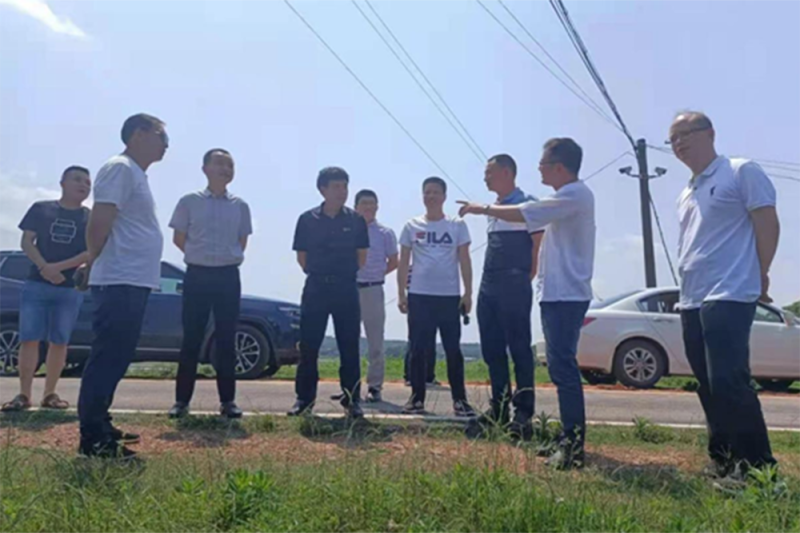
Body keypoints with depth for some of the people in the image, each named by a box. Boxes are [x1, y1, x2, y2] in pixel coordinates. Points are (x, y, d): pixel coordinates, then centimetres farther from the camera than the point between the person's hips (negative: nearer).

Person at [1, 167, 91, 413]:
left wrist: (59, 267, -16)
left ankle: (50, 393, 10)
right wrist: (44, 267, -15)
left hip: (71, 289, 0)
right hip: (36, 284, 0)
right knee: (28, 338, -3)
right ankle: (24, 394, 3)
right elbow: (27, 242, 2)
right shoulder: (40, 209, 7)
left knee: (59, 341, 2)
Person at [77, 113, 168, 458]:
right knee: (107, 358, -7)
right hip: (120, 282, -10)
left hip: (134, 282, 10)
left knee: (116, 358, 15)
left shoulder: (136, 173, 22)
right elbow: (99, 224, -17)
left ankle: (100, 427, 25)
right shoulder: (120, 168, -10)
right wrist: (94, 265, -4)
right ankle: (92, 438, -1)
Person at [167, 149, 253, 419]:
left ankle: (227, 400, 12)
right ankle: (182, 399, 12)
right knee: (192, 338, 3)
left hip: (228, 276, 2)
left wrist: (226, 258, 8)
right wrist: (201, 256, 8)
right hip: (197, 275, -1)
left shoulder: (240, 206, 6)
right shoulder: (189, 201, 1)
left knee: (226, 338, 5)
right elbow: (179, 239, 8)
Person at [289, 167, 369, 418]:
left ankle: (352, 399, 12)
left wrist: (343, 272, 7)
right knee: (308, 346, 3)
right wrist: (319, 272, 6)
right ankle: (304, 398, 14)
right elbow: (302, 257, 7)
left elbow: (362, 257, 8)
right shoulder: (307, 219, 1)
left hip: (346, 288, 0)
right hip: (316, 287, 0)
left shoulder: (356, 220, 3)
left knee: (349, 347, 3)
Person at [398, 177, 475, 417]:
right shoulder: (412, 226, 7)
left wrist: (468, 293, -2)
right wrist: (401, 293, 2)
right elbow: (403, 262, 9)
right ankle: (417, 398, 12)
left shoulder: (457, 225, 5)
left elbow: (464, 261, 4)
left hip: (449, 296, -1)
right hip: (419, 296, 1)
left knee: (453, 349, 2)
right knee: (419, 350, 4)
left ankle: (460, 399, 9)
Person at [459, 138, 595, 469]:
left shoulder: (574, 194, -13)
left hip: (565, 295, -11)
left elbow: (522, 214, -17)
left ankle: (574, 444, -8)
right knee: (560, 365, 12)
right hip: (558, 293, 11)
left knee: (562, 366, -12)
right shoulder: (569, 196, 20)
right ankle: (569, 438, 20)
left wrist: (483, 209, -5)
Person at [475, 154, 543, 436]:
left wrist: (524, 278, -6)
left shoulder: (526, 204, -5)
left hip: (513, 287, -8)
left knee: (519, 350, -5)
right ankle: (499, 408, 20)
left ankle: (523, 414, 1)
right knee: (492, 350, 10)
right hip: (488, 286, 9)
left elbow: (540, 245, -9)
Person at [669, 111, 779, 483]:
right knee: (709, 387, 11)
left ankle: (758, 465, -1)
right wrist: (688, 291, 16)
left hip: (729, 296, -8)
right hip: (691, 301, 8)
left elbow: (767, 224, -5)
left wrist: (759, 276, -4)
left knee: (729, 383, -13)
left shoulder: (741, 172, -1)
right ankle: (723, 461, 22)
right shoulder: (686, 194, 21)